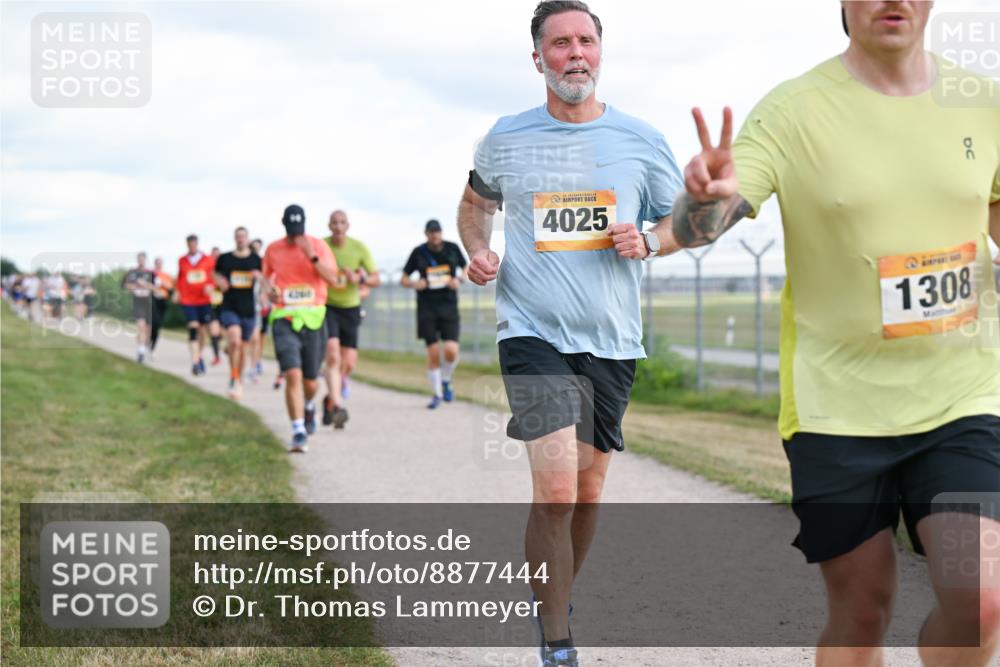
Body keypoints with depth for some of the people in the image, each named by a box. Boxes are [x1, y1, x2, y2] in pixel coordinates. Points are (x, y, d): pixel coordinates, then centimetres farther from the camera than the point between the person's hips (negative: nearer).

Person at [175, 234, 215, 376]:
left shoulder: (207, 260, 4)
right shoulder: (182, 261, 8)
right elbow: (179, 279, 18)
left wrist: (209, 286, -10)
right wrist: (177, 292, 4)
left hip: (204, 300, 1)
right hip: (187, 300, -1)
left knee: (202, 330, 9)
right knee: (193, 328, -15)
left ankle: (199, 357, 30)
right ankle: (195, 361, -21)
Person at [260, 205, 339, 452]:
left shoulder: (318, 245, 1)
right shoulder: (273, 249, 7)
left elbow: (332, 278, -9)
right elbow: (265, 276, 22)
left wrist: (311, 255, -20)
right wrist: (268, 290, -1)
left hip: (313, 318, 0)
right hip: (284, 318, 0)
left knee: (310, 380, 10)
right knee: (293, 375, -17)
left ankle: (309, 406, 46)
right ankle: (299, 432, -15)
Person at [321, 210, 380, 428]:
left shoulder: (359, 248, -5)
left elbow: (376, 279, -4)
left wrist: (359, 279, -23)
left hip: (351, 309, 3)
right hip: (326, 307, -3)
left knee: (348, 364, 3)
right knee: (333, 354, -23)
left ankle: (330, 399, 29)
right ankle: (337, 406, -28)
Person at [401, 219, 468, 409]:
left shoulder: (453, 249, 3)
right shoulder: (419, 252, 1)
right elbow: (404, 279, 6)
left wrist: (459, 280, -6)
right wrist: (414, 284, -16)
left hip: (449, 306, 0)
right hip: (427, 307, 0)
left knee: (451, 350, -14)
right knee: (433, 352, -4)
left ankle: (446, 381, 15)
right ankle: (436, 394, 11)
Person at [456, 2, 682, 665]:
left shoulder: (641, 139, 3)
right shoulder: (506, 139, 3)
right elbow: (476, 201, 23)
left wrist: (647, 241, -8)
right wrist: (477, 251, 3)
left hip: (612, 340, 3)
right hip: (534, 335, -2)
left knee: (588, 492, 13)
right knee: (556, 490, -15)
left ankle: (558, 602, 36)